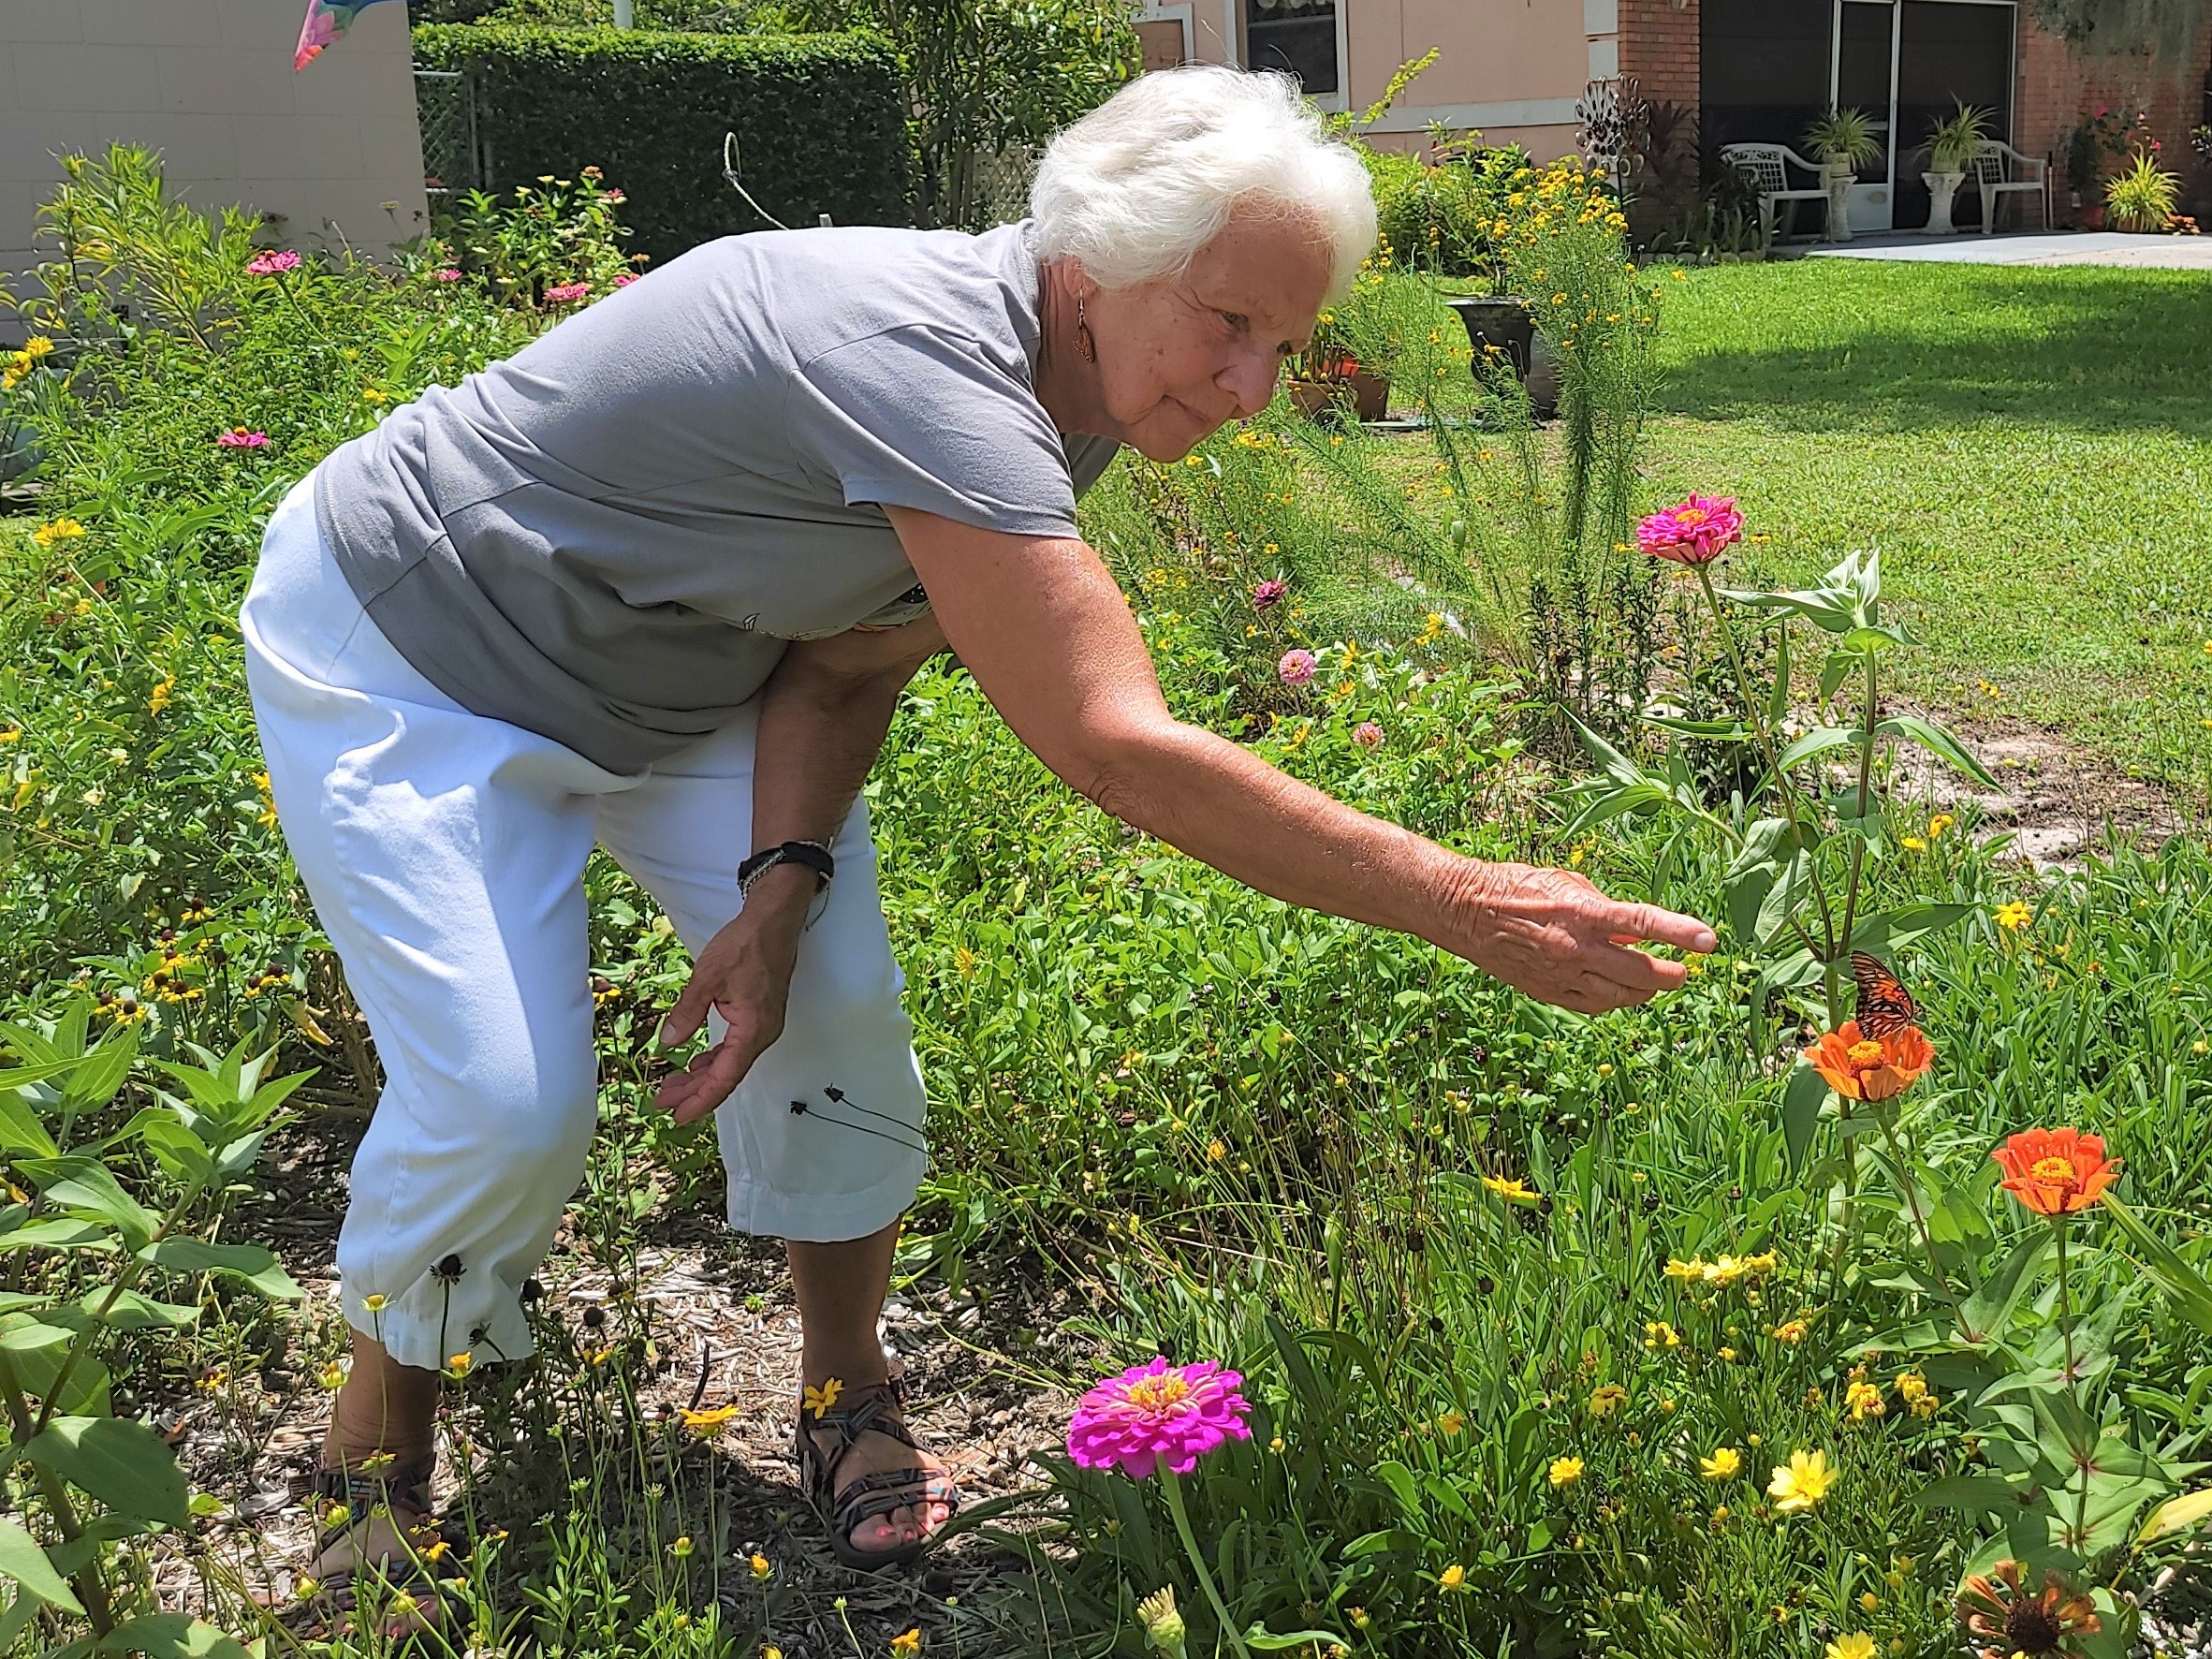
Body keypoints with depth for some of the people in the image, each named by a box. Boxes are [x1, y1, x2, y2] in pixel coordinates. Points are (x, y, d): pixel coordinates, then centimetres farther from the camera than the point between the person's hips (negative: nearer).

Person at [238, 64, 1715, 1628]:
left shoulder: (1044, 403, -8)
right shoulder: (924, 362, -38)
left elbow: (853, 659, -3)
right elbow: (1118, 748, -44)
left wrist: (778, 890, -20)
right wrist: (1470, 910, -42)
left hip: (660, 673, 8)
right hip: (405, 661, -7)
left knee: (835, 1001, -7)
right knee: (506, 1101, -16)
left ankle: (850, 1397, 15)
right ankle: (377, 1436, 14)